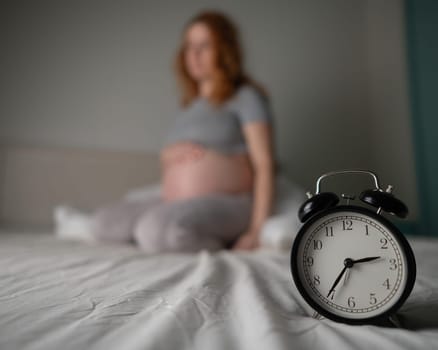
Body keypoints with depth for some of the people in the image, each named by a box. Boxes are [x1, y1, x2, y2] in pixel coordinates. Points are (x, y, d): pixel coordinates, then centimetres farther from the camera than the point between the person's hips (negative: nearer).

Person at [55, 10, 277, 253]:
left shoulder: (247, 96, -3)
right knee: (102, 222, -6)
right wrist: (172, 153, -3)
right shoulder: (190, 104, 18)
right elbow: (166, 154, 23)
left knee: (156, 231, -33)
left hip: (225, 205, -7)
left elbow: (264, 164, -11)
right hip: (176, 204, 8)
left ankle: (221, 244, -9)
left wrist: (257, 231, -18)